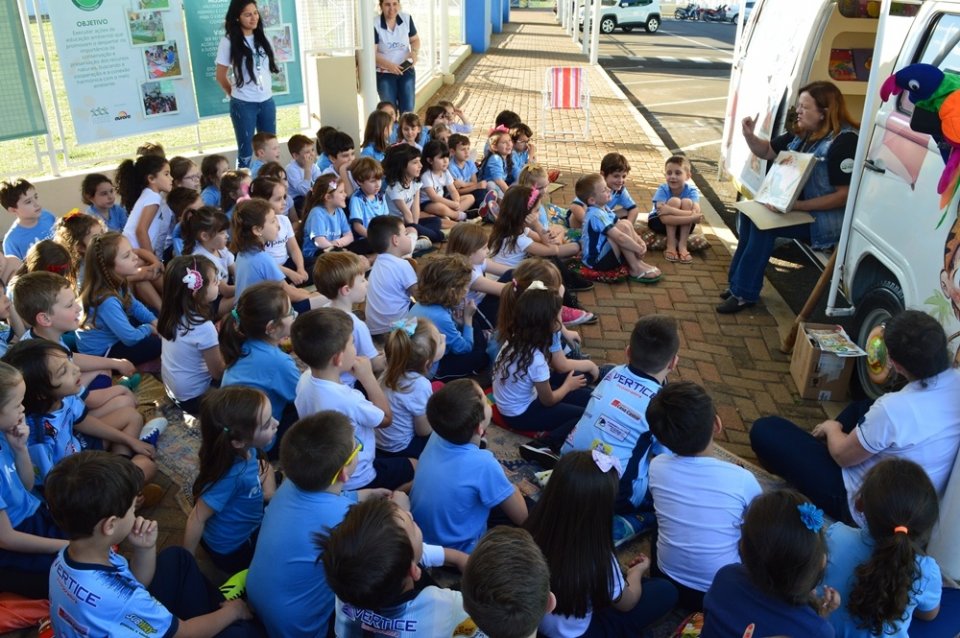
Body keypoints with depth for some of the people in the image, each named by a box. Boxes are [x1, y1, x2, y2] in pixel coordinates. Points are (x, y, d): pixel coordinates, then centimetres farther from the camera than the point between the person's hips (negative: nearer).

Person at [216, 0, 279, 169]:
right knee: (246, 152, 4)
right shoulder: (229, 41, -8)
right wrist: (235, 93, 9)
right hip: (243, 104, -5)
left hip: (267, 101, 5)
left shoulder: (263, 38, 7)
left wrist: (267, 89, 11)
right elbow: (221, 76, -2)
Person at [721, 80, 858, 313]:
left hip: (825, 219, -9)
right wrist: (749, 136, -3)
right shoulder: (801, 133, 7)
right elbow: (767, 151, 19)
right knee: (748, 212, -7)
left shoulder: (844, 141, -19)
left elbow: (844, 195, -23)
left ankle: (745, 293, -16)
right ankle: (738, 282, -4)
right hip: (794, 208, 9)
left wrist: (799, 205, -29)